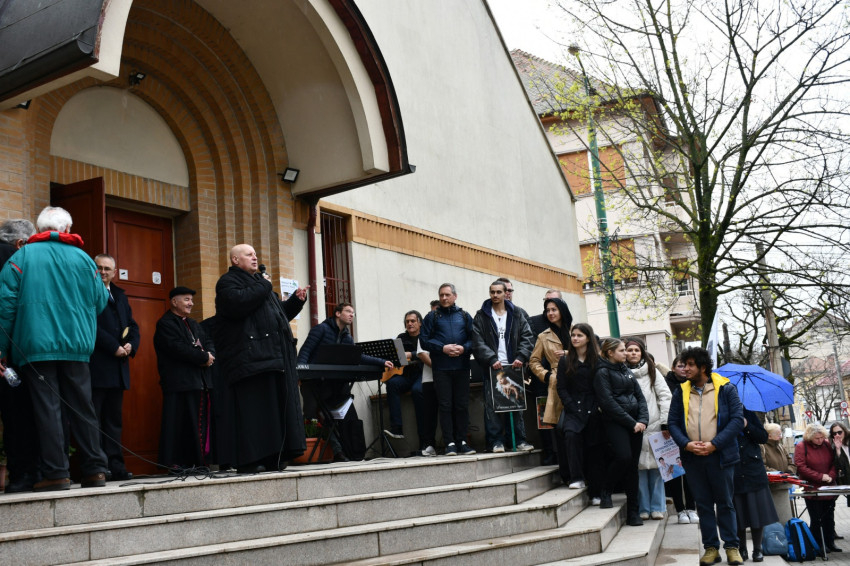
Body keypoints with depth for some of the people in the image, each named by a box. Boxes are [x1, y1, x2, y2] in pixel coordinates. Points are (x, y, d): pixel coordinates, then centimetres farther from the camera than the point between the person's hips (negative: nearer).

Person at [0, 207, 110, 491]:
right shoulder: (83, 258, 7)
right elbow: (100, 301, 9)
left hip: (35, 347, -2)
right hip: (76, 347, 2)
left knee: (46, 408, -1)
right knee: (83, 408, 7)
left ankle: (56, 473, -2)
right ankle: (95, 470, 8)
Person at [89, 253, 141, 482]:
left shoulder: (120, 295, 20)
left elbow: (133, 326, 17)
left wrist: (131, 345, -2)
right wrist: (114, 347, -15)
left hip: (118, 368, 7)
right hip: (95, 367, -7)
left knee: (114, 420, 8)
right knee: (93, 419, -4)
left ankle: (115, 466, 11)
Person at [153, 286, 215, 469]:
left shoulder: (193, 324, 25)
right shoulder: (165, 324, -3)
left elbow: (209, 342, 16)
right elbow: (178, 348, -17)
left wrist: (209, 355, -6)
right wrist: (203, 358, -12)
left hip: (201, 382, 8)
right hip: (180, 383, -8)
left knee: (200, 423, 6)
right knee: (179, 424, -8)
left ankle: (197, 461, 9)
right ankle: (174, 463, -5)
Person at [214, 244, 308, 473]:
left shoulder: (260, 282, 28)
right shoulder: (228, 282, 1)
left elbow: (281, 313, 30)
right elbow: (238, 303, -21)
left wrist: (296, 300, 13)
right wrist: (263, 287, -10)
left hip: (273, 357, 9)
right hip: (248, 358, -9)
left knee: (277, 408, 6)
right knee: (251, 409, -11)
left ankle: (273, 458, 10)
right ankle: (249, 461, -9)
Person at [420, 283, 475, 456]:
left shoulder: (464, 316, 13)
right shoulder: (432, 317, 8)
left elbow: (473, 338, 7)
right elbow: (425, 340, 1)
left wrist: (464, 348, -12)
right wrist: (443, 348, -12)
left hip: (462, 366, 1)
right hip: (441, 368, -1)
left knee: (462, 405, 3)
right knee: (445, 406, -1)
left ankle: (461, 441, 11)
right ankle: (450, 443, 2)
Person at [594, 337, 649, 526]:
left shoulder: (626, 371, 18)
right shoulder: (603, 372, -3)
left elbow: (640, 396, 14)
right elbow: (608, 403, -12)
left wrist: (642, 420, -2)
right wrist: (631, 423, -13)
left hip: (634, 423, 6)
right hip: (615, 423, -6)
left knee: (633, 464, 4)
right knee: (624, 456, -24)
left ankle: (633, 512, 9)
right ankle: (606, 492, 2)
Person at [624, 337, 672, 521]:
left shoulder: (653, 372, 9)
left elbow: (664, 396, 5)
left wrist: (665, 422, -2)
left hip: (653, 426, 1)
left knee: (656, 466, 1)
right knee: (639, 467, 0)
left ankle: (657, 507, 10)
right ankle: (643, 508, 8)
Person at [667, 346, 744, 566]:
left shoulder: (726, 389, -2)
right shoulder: (680, 392, 8)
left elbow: (737, 419, -7)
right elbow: (672, 422, 6)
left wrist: (714, 444, -15)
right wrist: (686, 444, -12)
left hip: (720, 456, -3)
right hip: (692, 458, 3)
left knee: (725, 503, 6)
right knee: (703, 504, 9)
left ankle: (732, 547, 16)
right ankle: (711, 547, 17)